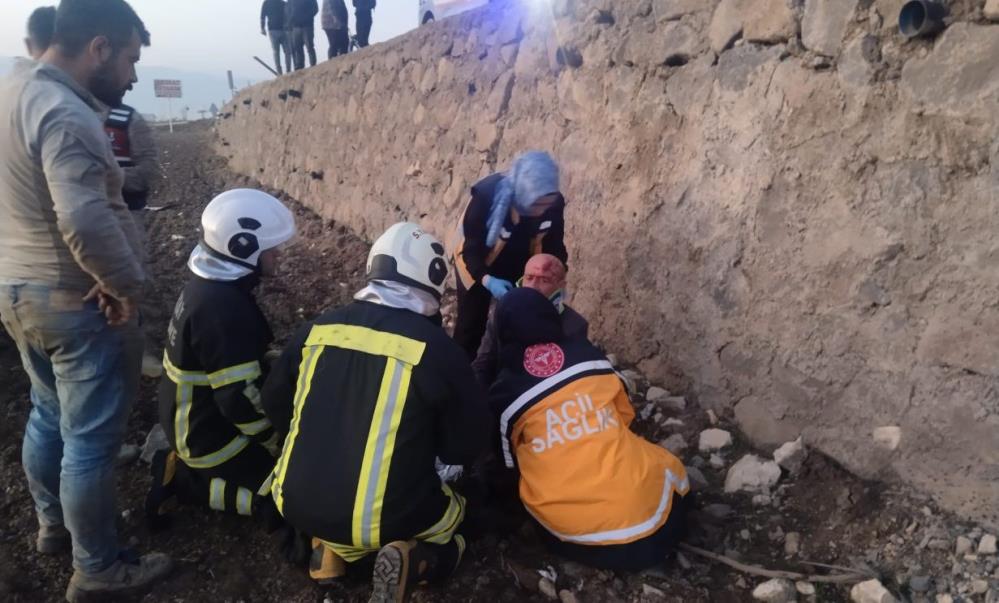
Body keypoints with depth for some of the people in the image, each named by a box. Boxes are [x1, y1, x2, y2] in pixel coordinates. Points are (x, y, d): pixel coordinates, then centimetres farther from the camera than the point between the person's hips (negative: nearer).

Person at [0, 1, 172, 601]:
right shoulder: (63, 115, -24)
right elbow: (84, 221, -35)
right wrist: (128, 285, -20)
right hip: (74, 302, -10)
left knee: (49, 415, 24)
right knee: (91, 438, 3)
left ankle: (54, 523, 44)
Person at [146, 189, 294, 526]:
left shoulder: (215, 283, 1)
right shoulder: (222, 309, -31)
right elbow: (241, 400, -28)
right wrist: (282, 445, -15)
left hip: (200, 417, 9)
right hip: (211, 435, -9)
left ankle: (185, 466, 14)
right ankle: (185, 480, 0)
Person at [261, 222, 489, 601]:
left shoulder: (317, 329, -1)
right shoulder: (436, 349, -13)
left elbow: (275, 405, 13)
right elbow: (466, 447, -4)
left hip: (296, 503, 5)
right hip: (379, 518, -4)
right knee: (453, 513, 24)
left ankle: (332, 543, 11)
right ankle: (412, 558, -4)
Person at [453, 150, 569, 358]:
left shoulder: (554, 204, -24)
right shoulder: (487, 195, -36)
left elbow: (554, 246, -8)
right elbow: (470, 249, -29)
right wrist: (487, 280, -45)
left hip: (519, 271, 3)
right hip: (478, 269, -3)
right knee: (470, 327, 6)